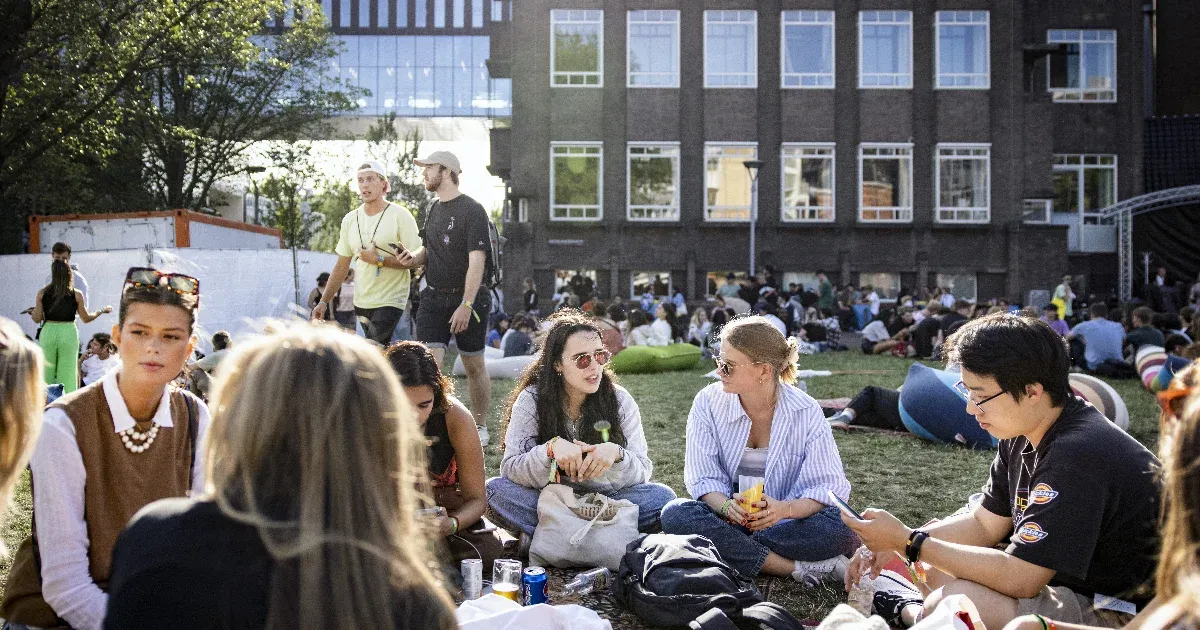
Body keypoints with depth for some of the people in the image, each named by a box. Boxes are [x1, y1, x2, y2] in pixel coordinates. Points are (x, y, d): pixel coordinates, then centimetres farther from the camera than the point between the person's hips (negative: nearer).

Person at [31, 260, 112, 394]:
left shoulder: (42, 293, -1)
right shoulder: (76, 295, -4)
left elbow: (37, 319, 1)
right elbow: (86, 319, 3)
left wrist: (33, 310, 22)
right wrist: (101, 311, 19)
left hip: (48, 332, 1)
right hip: (69, 332, -1)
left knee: (46, 373, 9)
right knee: (68, 373, 5)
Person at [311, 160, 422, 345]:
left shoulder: (400, 216, -7)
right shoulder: (350, 220, 10)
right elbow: (341, 266, 14)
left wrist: (380, 260, -19)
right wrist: (324, 301, 8)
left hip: (390, 301, -6)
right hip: (361, 302, 6)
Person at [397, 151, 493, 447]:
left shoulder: (472, 211, -12)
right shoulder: (433, 209, 12)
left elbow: (476, 261, -18)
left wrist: (466, 305, -25)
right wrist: (415, 257, 0)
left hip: (467, 299, -5)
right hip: (433, 297, 6)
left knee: (474, 366, 6)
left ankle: (480, 426, 22)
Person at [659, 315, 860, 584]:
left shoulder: (806, 412, -9)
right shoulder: (708, 402, -5)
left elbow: (831, 486, -13)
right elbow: (703, 478, -6)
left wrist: (786, 509, -33)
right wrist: (727, 506, -29)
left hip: (785, 520, -2)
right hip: (727, 517, 2)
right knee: (675, 514, -30)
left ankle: (732, 547, -21)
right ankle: (801, 568, -28)